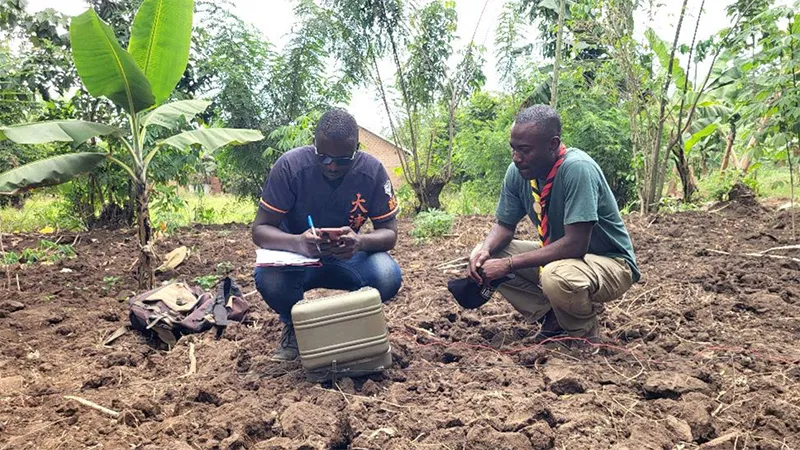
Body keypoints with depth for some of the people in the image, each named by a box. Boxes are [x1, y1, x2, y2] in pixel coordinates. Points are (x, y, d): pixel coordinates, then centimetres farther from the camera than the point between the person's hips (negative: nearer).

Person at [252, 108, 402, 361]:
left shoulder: (372, 170, -18)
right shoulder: (290, 166, -23)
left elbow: (389, 233, -14)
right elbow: (260, 230, -22)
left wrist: (361, 241, -39)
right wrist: (297, 243, -45)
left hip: (347, 256, 1)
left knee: (388, 277, -29)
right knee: (267, 279, -34)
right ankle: (295, 326, 3)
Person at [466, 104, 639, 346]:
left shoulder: (578, 169, -29)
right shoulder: (518, 171, -9)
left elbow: (575, 245, -33)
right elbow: (504, 225, 3)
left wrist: (509, 264, -30)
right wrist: (484, 251, -21)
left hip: (611, 263, -7)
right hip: (557, 256, 7)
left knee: (557, 276, -39)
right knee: (486, 256, -7)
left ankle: (585, 331, -4)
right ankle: (552, 317, 4)